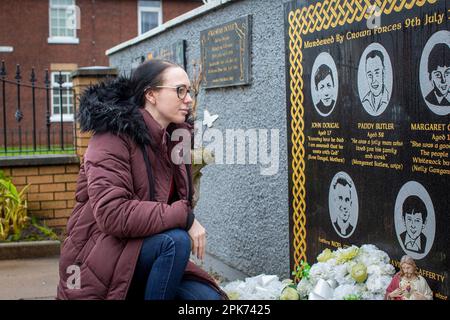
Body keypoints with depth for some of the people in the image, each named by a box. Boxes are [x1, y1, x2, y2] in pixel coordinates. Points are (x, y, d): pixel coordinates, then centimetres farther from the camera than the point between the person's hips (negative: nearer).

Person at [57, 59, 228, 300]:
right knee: (175, 241, -31)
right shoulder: (114, 136, -16)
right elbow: (112, 213, -28)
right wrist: (185, 217, -25)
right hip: (100, 260, -7)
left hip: (144, 257, 7)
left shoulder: (173, 138, 9)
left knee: (210, 296, -11)